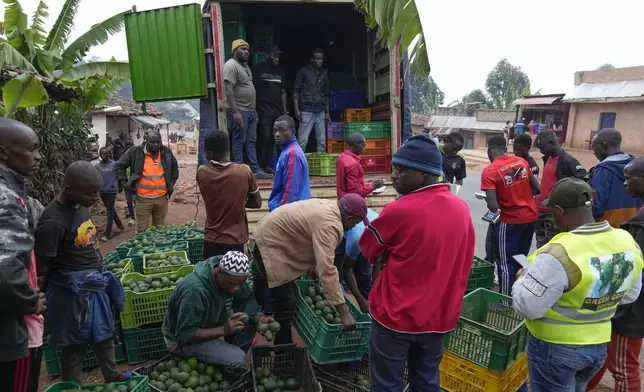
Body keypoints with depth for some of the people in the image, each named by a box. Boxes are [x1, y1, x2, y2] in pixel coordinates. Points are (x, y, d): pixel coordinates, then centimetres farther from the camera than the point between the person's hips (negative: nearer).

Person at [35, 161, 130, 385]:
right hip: (74, 291, -8)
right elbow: (41, 267, -18)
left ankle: (112, 377, 44)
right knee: (74, 344, 11)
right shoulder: (53, 222, -27)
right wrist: (44, 299, -6)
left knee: (104, 333, 24)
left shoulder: (80, 204, -2)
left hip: (96, 283, 8)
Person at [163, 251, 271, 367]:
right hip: (183, 341, -8)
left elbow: (247, 299, -4)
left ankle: (233, 357, 9)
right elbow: (185, 335, -30)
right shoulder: (195, 290, -35)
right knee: (238, 360, -24)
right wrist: (224, 330, -37)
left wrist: (259, 317, -23)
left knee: (250, 319, -7)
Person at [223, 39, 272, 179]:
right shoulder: (231, 65, -11)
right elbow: (229, 90, -19)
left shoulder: (245, 66, 19)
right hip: (239, 111, -9)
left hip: (250, 110, 9)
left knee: (251, 142, 9)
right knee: (239, 142, -3)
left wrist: (254, 110, 19)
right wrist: (235, 111, -25)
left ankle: (255, 170, 14)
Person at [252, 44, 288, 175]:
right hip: (263, 110, -5)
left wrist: (285, 110, 12)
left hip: (278, 111, 5)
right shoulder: (258, 69, 0)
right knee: (264, 138, -9)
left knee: (273, 139, 3)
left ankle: (268, 165, 11)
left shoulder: (280, 72, 17)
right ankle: (261, 166, -2)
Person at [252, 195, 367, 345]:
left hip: (269, 234, 10)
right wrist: (344, 312, -36)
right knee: (286, 303, -6)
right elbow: (327, 269, -38)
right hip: (270, 244, -10)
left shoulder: (329, 207, 1)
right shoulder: (329, 225, -31)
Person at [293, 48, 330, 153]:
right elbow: (296, 90, 1)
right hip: (306, 111, -4)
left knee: (322, 141, 3)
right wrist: (296, 109, -9)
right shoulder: (303, 71, 3)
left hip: (320, 112, 5)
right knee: (302, 140, -8)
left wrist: (327, 112, 15)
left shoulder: (324, 73, 16)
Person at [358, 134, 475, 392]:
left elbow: (367, 248, -6)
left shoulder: (398, 211, -21)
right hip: (440, 315, 6)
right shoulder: (462, 208, -3)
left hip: (396, 314, -5)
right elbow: (460, 260, 7)